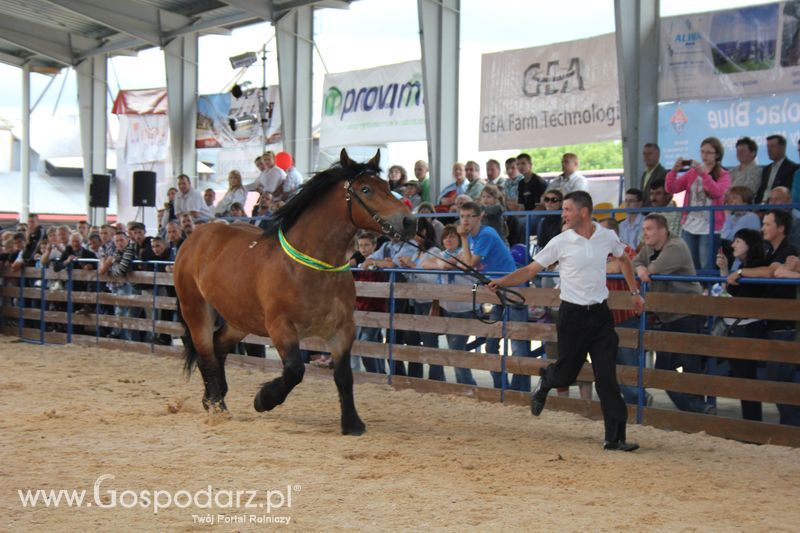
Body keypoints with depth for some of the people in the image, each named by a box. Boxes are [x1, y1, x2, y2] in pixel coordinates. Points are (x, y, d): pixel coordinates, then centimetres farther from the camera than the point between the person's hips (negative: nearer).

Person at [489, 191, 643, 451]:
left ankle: (615, 437, -2)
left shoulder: (607, 237, 1)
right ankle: (545, 381, 43)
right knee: (565, 375, 6)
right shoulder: (560, 242, -7)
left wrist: (634, 292, 20)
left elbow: (623, 259, 21)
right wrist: (503, 282, -18)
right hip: (572, 315, -1)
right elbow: (531, 269, -5)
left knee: (607, 378, -5)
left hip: (600, 314, 1)